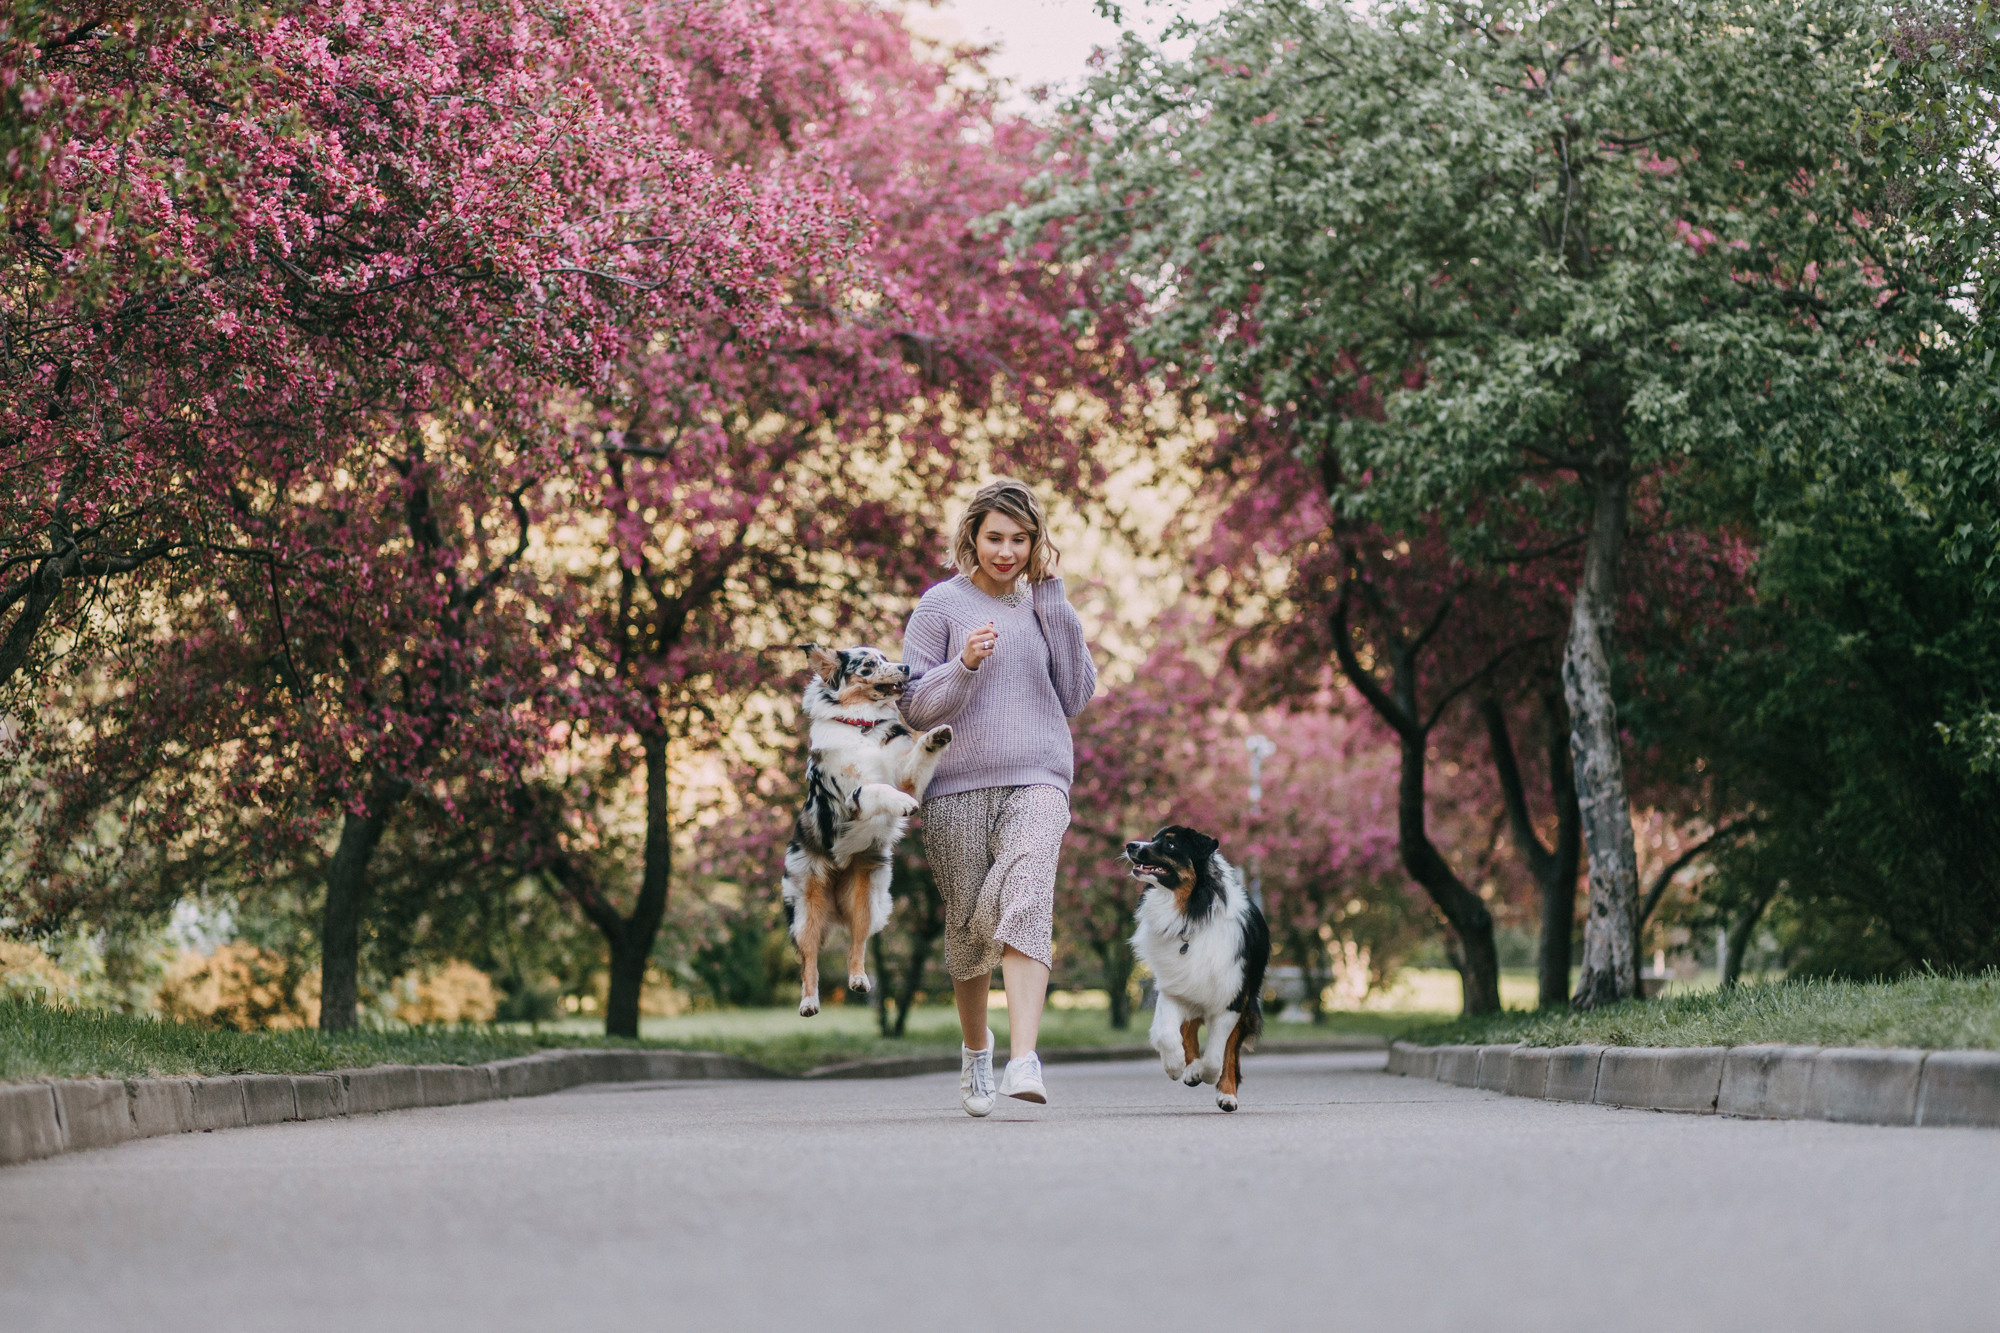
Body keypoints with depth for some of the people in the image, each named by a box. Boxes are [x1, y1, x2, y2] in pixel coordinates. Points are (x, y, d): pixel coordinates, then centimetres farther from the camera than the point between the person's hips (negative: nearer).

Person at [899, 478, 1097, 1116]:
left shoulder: (1046, 605, 13)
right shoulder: (942, 605, 4)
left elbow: (1078, 696, 6)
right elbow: (914, 706, 1)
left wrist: (1054, 603, 2)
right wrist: (965, 665, -18)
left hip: (1037, 781, 0)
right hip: (958, 787, 0)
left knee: (1026, 902, -22)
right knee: (967, 922, 6)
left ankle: (1024, 1061, -34)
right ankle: (975, 1046, 34)